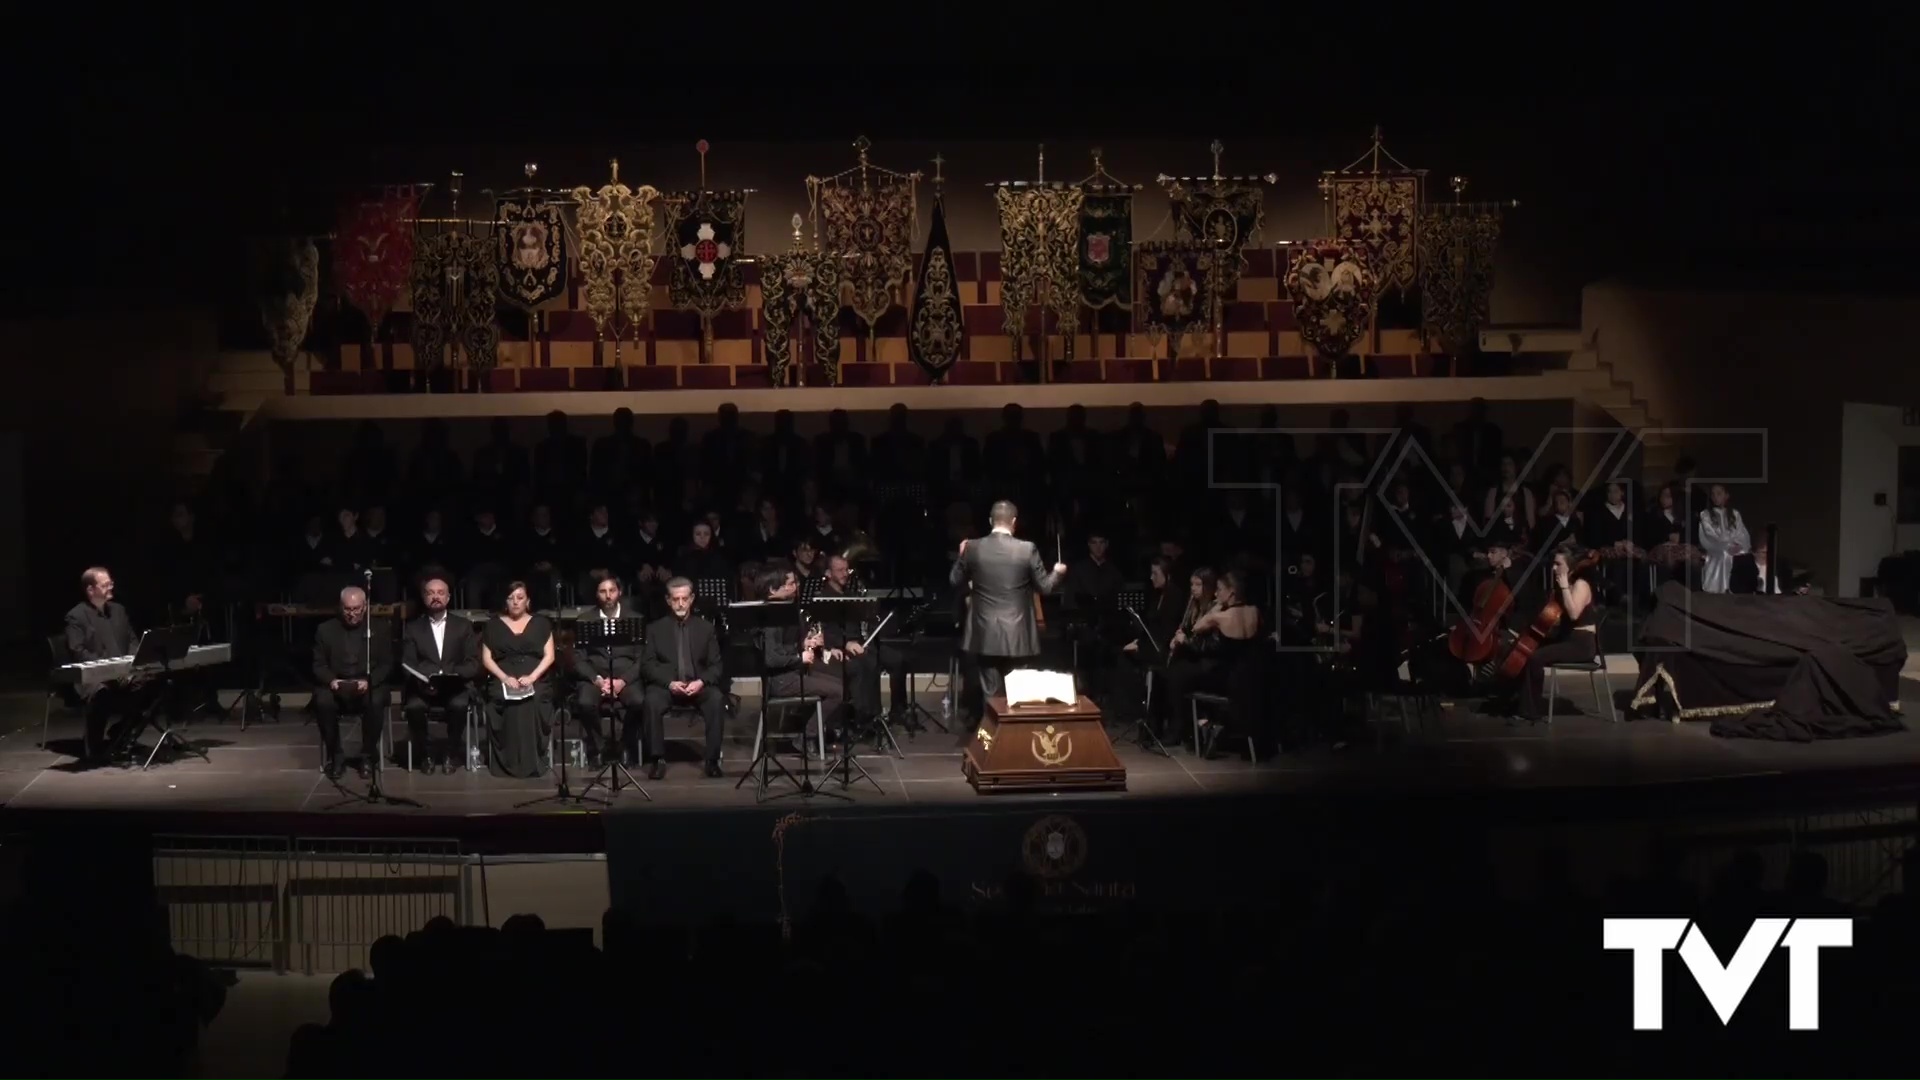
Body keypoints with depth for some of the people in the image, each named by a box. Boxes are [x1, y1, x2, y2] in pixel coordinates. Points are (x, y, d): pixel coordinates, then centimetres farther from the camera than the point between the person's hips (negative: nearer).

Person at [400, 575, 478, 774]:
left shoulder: (463, 626, 12)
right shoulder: (412, 628, 12)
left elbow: (473, 663, 3)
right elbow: (407, 664, 1)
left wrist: (452, 675, -18)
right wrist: (423, 681, -20)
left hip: (454, 686, 0)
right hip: (422, 687, 0)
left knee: (459, 705, -33)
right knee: (414, 706, -32)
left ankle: (452, 754, -11)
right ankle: (422, 756, -9)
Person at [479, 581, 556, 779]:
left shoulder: (541, 623, 13)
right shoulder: (494, 625, 14)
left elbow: (549, 656, 6)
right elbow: (486, 658, 8)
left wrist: (532, 676, -12)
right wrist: (504, 677, -9)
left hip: (535, 680, -1)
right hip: (504, 681, 1)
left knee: (533, 702, -32)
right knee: (503, 701, -31)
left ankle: (533, 761, -26)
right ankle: (509, 762, -26)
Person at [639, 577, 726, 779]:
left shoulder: (706, 628, 12)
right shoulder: (655, 628, 10)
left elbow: (716, 665, 6)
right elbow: (647, 665, 1)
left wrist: (701, 682, -15)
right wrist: (669, 683, -17)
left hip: (698, 685, 1)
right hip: (666, 685, 0)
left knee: (716, 700, -31)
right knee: (652, 701, -34)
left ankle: (713, 760, -24)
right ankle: (658, 759, -24)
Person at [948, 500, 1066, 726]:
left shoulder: (973, 548, -4)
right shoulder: (1027, 549, -8)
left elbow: (954, 581, 8)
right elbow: (1045, 586, -1)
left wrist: (962, 556, 24)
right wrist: (1058, 572, 20)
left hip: (985, 635, 1)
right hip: (1016, 635, -1)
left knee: (990, 693, 7)